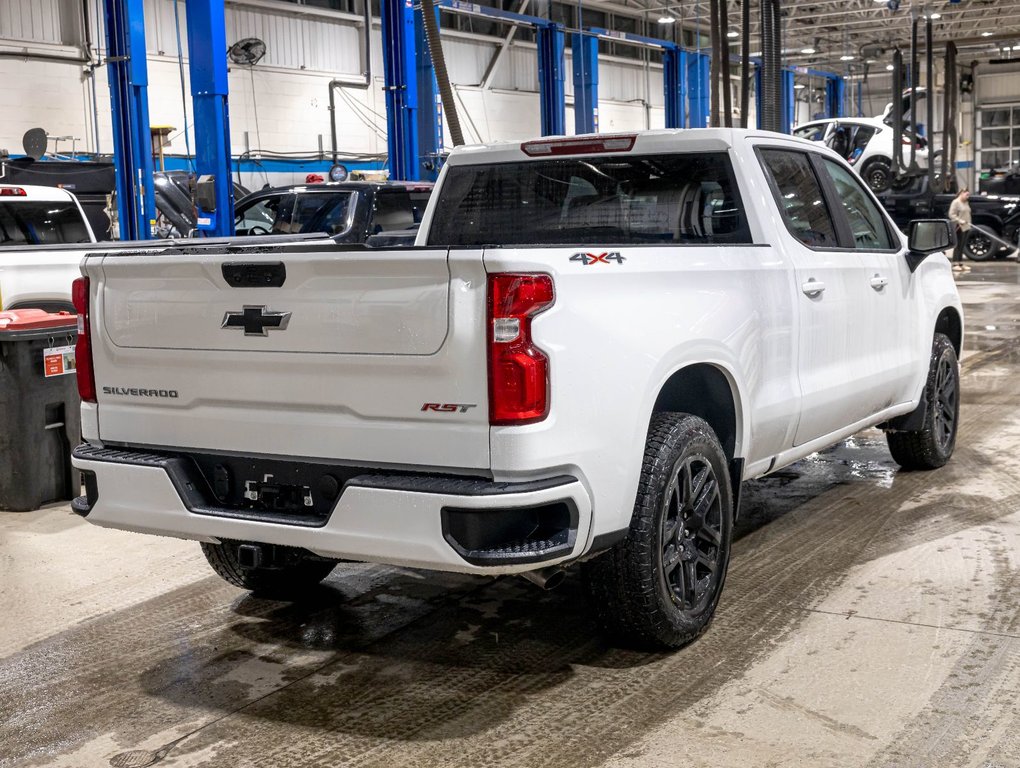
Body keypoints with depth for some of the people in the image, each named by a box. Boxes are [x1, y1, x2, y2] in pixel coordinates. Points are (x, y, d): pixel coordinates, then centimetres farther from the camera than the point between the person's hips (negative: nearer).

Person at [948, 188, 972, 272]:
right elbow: (951, 214, -16)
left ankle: (961, 264, 15)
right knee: (958, 245, -8)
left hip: (965, 227, 8)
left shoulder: (966, 203, 17)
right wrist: (960, 221, -24)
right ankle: (955, 264, -6)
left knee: (962, 246, 11)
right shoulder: (955, 202, -9)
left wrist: (969, 223, 11)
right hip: (959, 227, -8)